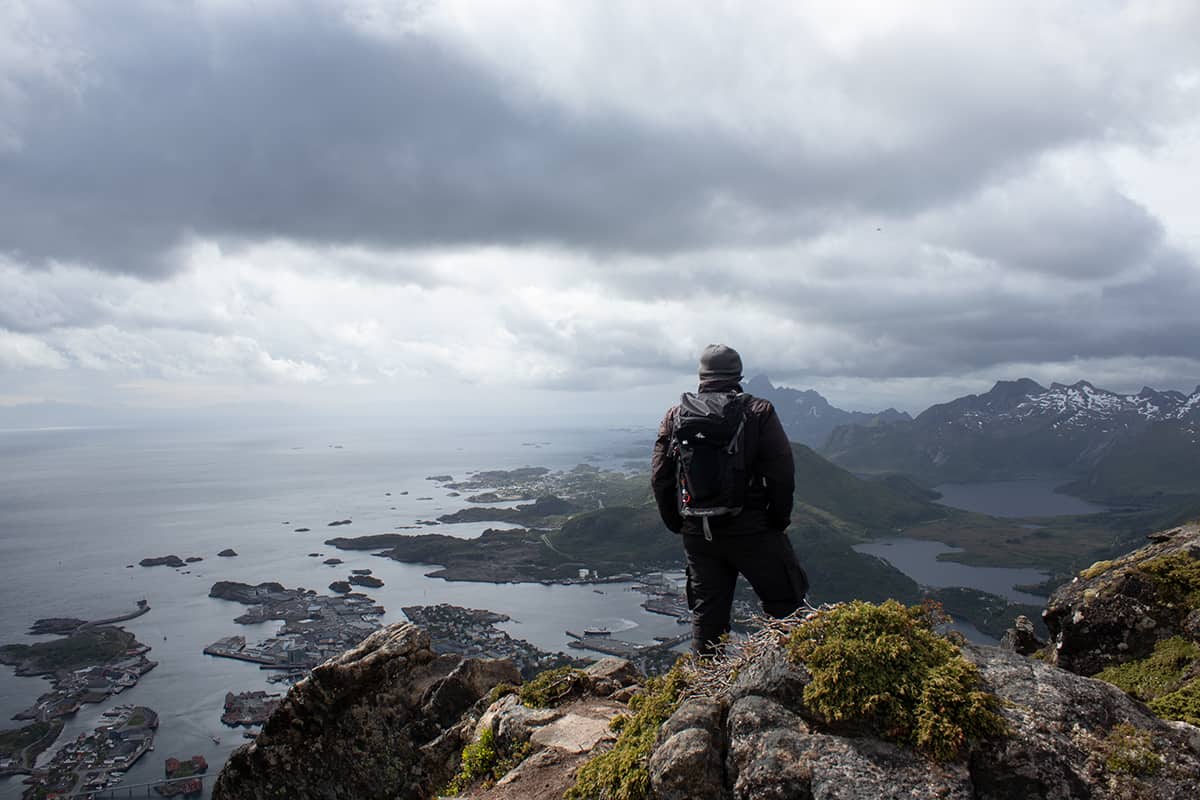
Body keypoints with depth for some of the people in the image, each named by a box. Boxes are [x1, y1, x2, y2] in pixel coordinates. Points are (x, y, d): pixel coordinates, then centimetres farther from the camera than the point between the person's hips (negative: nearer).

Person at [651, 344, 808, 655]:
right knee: (786, 605, 11)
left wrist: (676, 524, 13)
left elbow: (659, 477, 3)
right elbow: (782, 473, -10)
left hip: (697, 534, 3)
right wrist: (778, 520, 2)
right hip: (751, 530, -3)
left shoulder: (676, 415, 3)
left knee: (707, 615, 13)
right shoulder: (759, 411, -4)